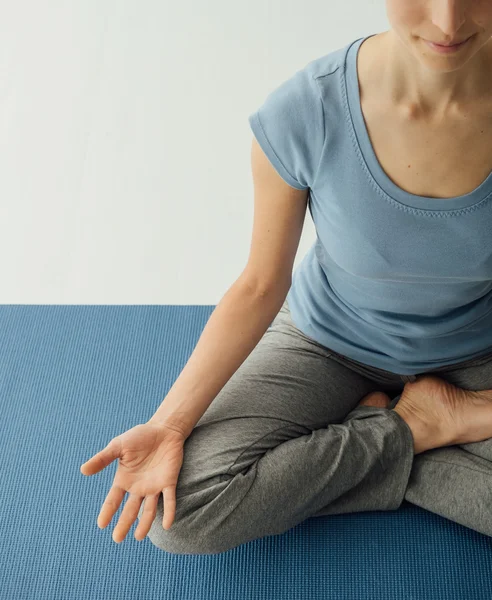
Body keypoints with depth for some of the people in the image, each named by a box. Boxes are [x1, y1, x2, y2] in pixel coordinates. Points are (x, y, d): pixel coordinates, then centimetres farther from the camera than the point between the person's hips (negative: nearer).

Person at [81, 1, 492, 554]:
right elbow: (260, 287, -15)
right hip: (329, 342, 0)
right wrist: (168, 425, -20)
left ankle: (373, 423, -1)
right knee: (179, 515, -17)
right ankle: (413, 427, -4)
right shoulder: (301, 114, -27)